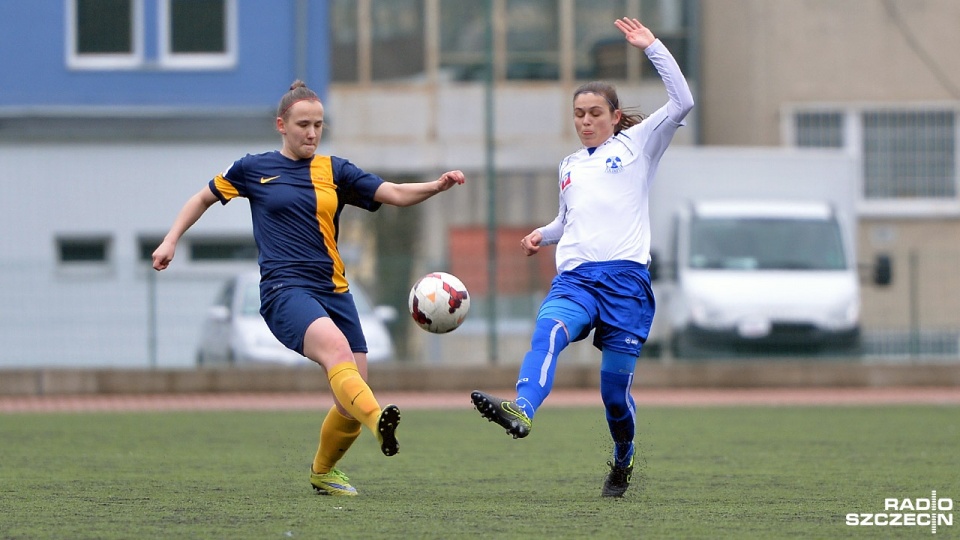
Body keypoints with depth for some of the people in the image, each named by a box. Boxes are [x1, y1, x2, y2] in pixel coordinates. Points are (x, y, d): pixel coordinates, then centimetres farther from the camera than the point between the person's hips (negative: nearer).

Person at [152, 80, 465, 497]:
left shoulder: (335, 171, 13)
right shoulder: (253, 169, 9)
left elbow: (394, 193, 4)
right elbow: (204, 198, 24)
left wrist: (437, 185, -13)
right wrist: (171, 240, 16)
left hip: (334, 291, 4)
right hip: (285, 289, -4)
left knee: (351, 402, -3)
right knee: (336, 347, -35)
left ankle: (323, 471, 24)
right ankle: (379, 423, -60)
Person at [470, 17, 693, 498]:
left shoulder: (636, 145, 11)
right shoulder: (570, 166, 26)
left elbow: (682, 102, -2)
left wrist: (651, 47, -3)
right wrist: (545, 234, 19)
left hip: (625, 278, -3)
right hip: (575, 278, 3)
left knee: (615, 388, -1)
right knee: (548, 331, -32)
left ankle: (622, 462, 28)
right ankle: (521, 411, -58)